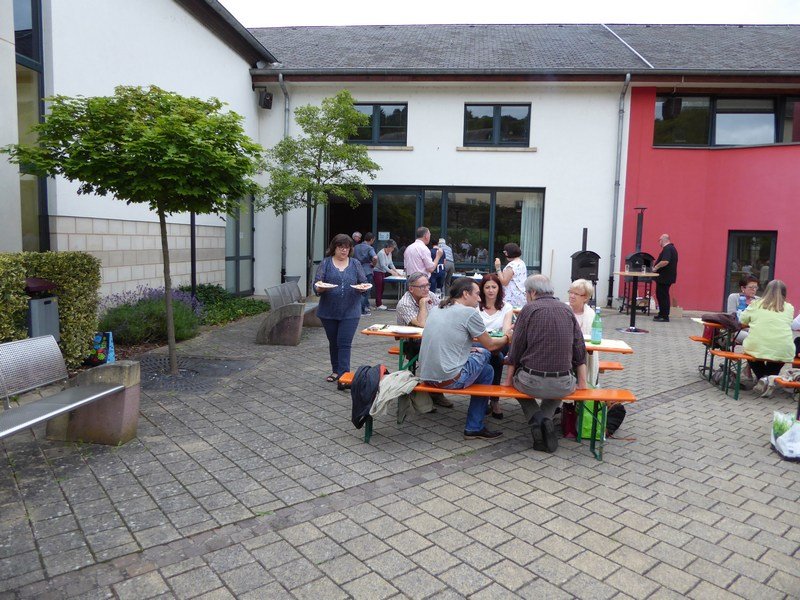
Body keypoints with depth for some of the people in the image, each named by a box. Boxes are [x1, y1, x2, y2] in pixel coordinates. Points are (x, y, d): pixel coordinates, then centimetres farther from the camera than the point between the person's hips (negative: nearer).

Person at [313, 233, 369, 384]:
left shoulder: (355, 264, 7)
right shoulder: (326, 263, 2)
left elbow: (363, 283, 7)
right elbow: (316, 284, -2)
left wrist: (363, 287, -16)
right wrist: (321, 287, -25)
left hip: (350, 311, -1)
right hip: (329, 311, 1)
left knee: (344, 343, -7)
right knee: (333, 342, 13)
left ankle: (343, 373, -4)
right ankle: (336, 371, 27)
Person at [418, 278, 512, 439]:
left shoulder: (436, 310, 12)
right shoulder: (469, 313, -9)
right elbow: (490, 344, 2)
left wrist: (470, 349, 21)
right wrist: (507, 337, 21)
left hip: (426, 376, 7)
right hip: (449, 380, -7)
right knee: (487, 371, 16)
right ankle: (474, 428, 20)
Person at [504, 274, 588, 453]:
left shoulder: (529, 309, -2)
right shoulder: (566, 309, 9)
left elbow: (516, 348, -2)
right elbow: (580, 348, 9)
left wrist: (509, 378, 8)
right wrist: (582, 382, 16)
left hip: (532, 382, -3)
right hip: (564, 386, 3)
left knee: (517, 380, 31)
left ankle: (537, 419, 6)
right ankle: (546, 419, 11)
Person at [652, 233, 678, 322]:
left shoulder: (667, 249, -17)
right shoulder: (672, 248, 17)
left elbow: (665, 261, -30)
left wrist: (656, 267, -17)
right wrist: (657, 266, 19)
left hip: (664, 277, -10)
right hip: (667, 277, 10)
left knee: (662, 296, -6)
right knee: (661, 295, 16)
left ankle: (664, 316, -3)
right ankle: (662, 314, 23)